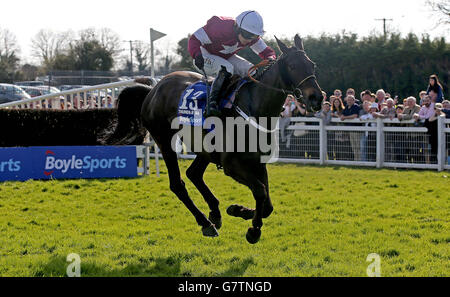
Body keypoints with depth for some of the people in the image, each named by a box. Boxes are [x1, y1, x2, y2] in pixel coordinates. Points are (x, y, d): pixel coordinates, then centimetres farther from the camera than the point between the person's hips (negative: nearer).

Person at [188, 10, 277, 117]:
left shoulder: (252, 38, -15)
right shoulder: (220, 28, -35)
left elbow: (265, 50, -2)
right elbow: (194, 39, -30)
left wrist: (270, 58, -28)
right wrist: (197, 55, -48)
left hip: (227, 58, 7)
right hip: (205, 55, -7)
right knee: (227, 68, -36)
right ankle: (212, 102, -34)